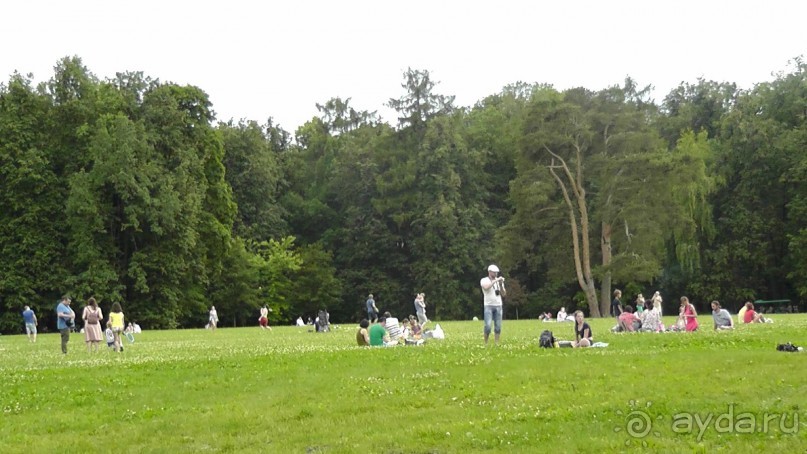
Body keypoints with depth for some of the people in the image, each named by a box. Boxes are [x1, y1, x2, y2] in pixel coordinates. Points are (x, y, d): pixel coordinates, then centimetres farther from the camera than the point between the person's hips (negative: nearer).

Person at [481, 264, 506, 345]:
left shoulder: (499, 281, 13)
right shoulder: (484, 280, 2)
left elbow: (504, 294, 8)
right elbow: (486, 287, -21)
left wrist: (501, 285, -6)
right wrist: (495, 281, -19)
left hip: (498, 306, 4)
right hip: (488, 306, -4)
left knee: (498, 326, -1)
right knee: (488, 326, -12)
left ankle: (497, 343, 2)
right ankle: (485, 343, -1)